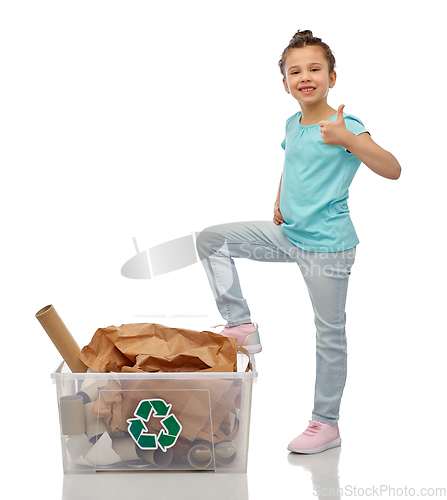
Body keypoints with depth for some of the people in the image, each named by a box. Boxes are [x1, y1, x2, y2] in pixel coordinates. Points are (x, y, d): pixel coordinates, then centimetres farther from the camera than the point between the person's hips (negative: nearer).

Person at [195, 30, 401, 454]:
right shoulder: (292, 124, 6)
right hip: (288, 235, 7)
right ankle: (240, 325, 6)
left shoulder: (346, 127, -14)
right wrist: (279, 205, 10)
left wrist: (347, 140, -38)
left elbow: (392, 170, -26)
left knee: (330, 333, 4)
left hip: (327, 247, -7)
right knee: (212, 239, -1)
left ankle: (326, 423, 18)